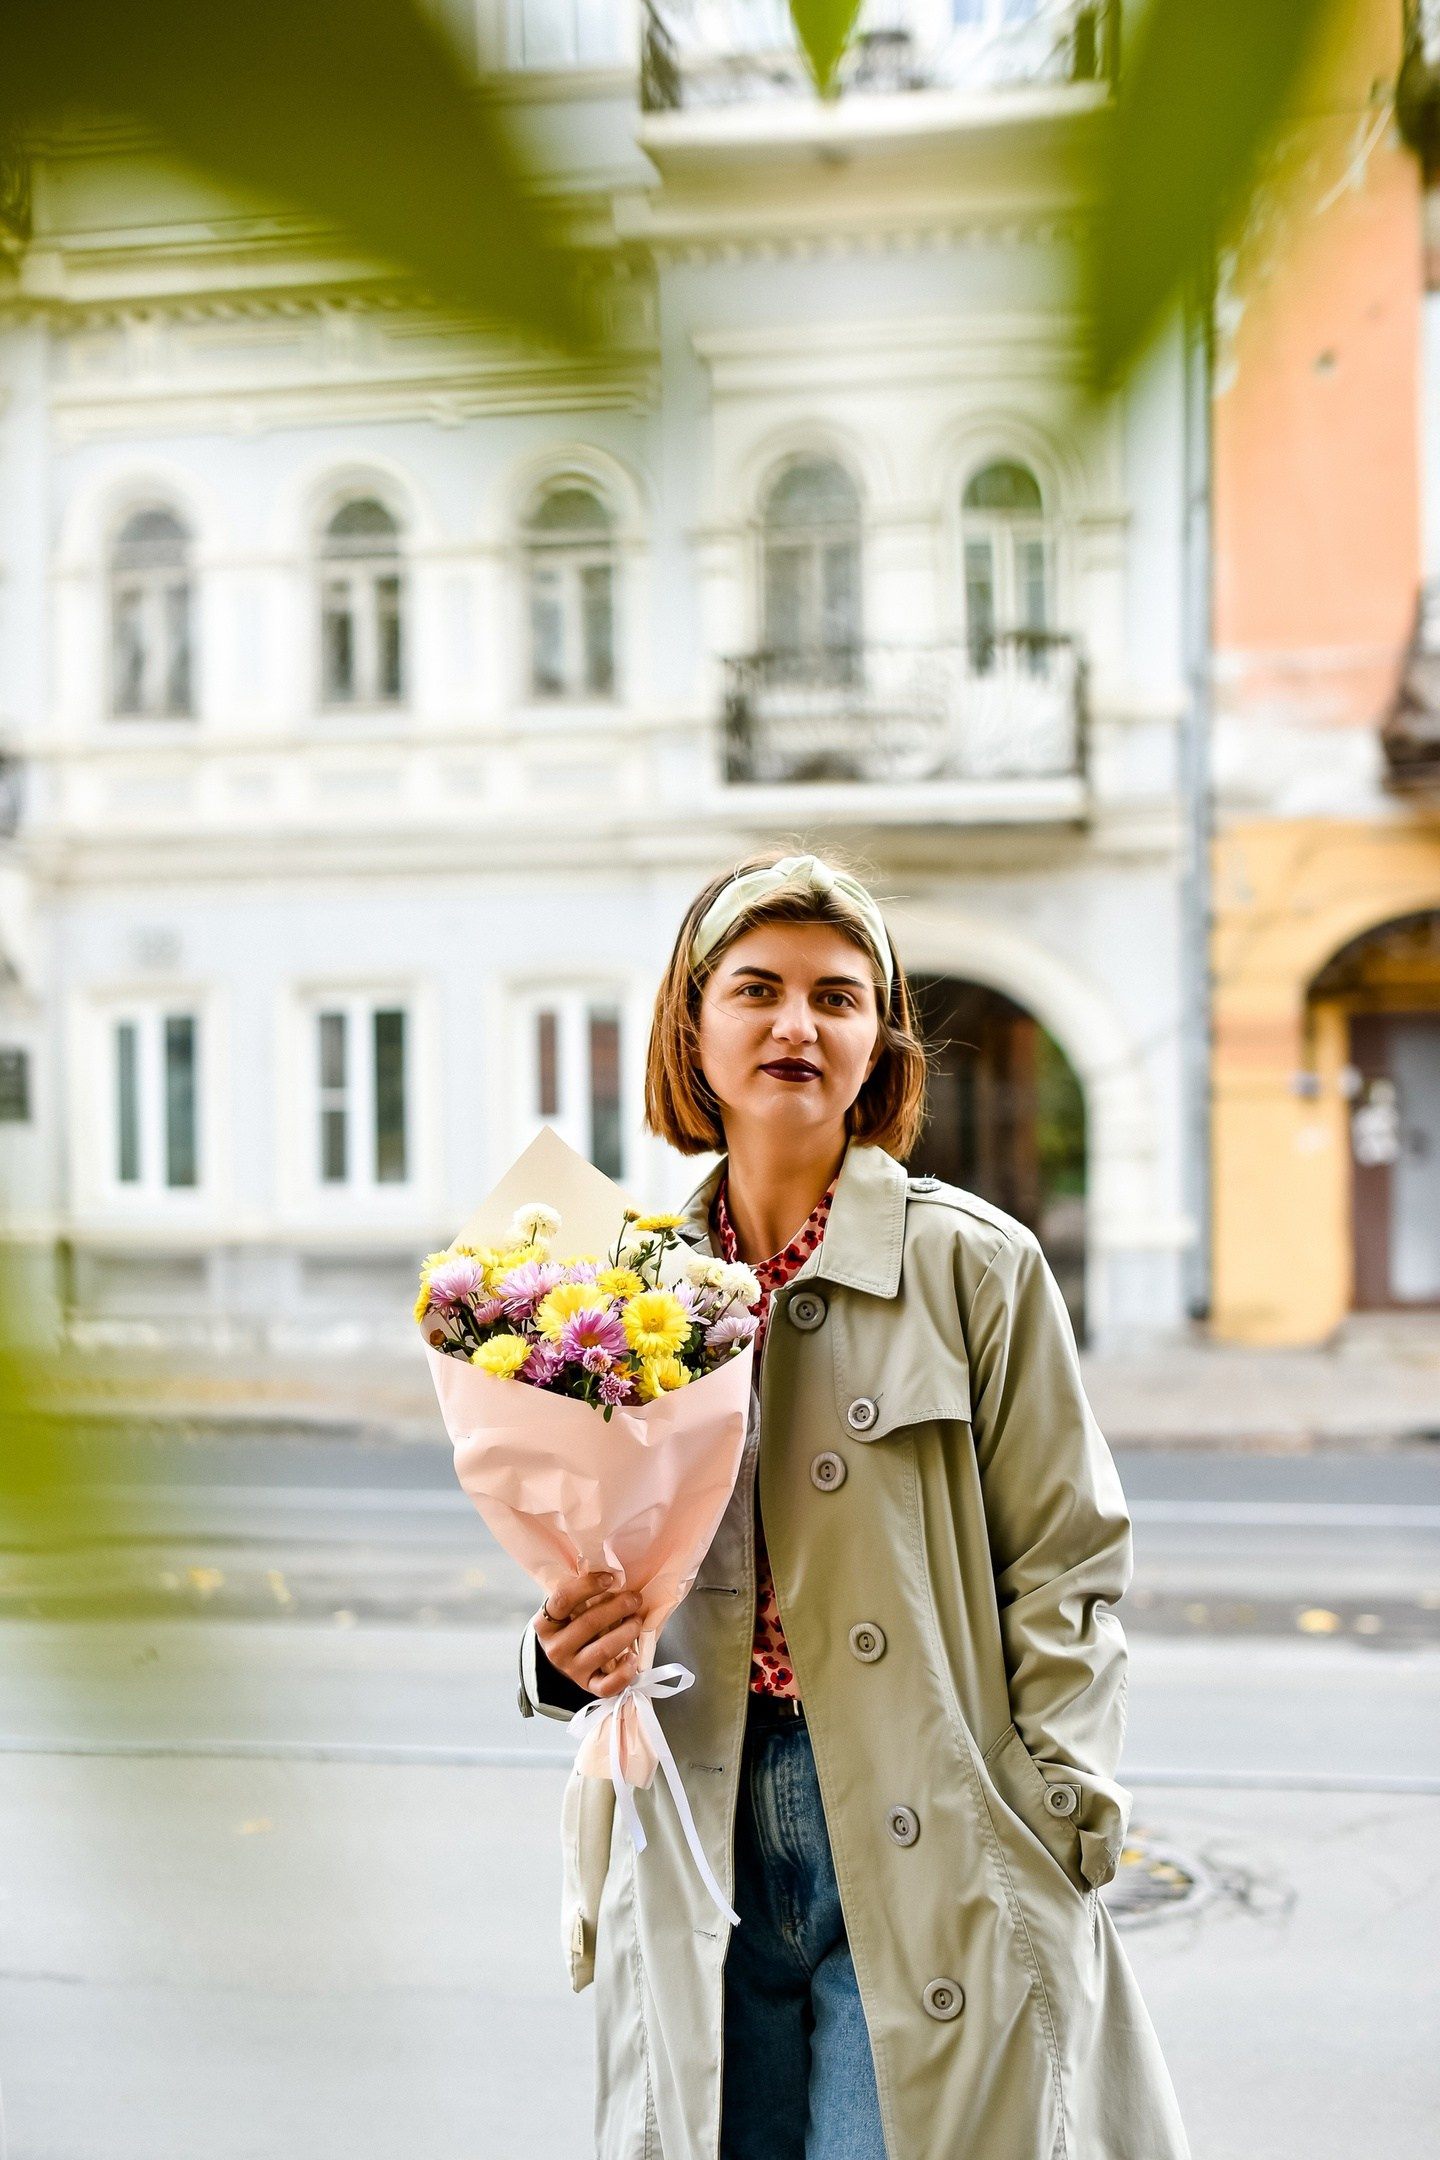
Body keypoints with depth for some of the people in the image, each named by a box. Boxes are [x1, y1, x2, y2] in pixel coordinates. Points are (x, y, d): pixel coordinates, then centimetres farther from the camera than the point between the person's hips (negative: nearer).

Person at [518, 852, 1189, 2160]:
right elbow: (597, 1567, 13)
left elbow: (1063, 1567, -3)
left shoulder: (976, 1265, -4)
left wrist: (1057, 1839, -6)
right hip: (703, 1854, 3)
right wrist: (571, 1655, -8)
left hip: (929, 1871, -3)